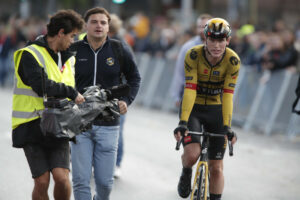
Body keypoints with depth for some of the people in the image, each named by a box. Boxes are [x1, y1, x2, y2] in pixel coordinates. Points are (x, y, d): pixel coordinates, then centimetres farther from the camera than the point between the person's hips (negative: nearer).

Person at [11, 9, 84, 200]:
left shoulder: (68, 58, 16)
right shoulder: (31, 55, -8)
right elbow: (41, 86, -22)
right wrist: (71, 93, -14)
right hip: (32, 126, -5)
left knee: (62, 178, -11)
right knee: (42, 182, -8)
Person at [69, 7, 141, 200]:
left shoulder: (119, 50, 1)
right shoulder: (74, 50, 1)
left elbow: (135, 77, 16)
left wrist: (127, 100, 3)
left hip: (108, 125, 0)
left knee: (105, 181, 4)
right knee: (81, 180, -5)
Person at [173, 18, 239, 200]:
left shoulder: (233, 60, -18)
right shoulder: (193, 55, -21)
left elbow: (228, 95, -20)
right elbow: (190, 90, -26)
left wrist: (227, 126, -29)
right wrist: (183, 122, -33)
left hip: (216, 111, 1)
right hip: (193, 109, -1)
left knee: (216, 168, 0)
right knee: (192, 153, -25)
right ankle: (186, 173, 10)